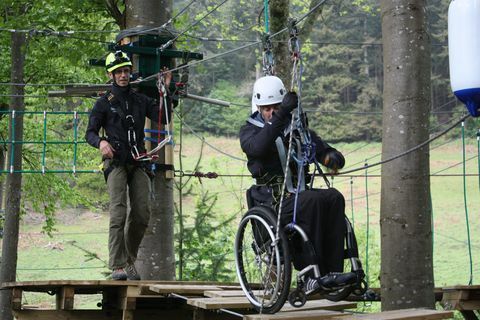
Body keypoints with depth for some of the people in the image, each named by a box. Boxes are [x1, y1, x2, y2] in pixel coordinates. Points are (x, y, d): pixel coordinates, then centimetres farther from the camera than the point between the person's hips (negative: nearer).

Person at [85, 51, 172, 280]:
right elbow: (90, 132, 3)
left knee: (142, 213, -5)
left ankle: (130, 259, 13)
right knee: (118, 211, -17)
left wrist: (166, 90, -2)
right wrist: (101, 142, -19)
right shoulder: (104, 103, 8)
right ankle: (117, 266, -19)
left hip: (138, 162, 4)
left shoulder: (140, 100, 18)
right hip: (116, 160, -4)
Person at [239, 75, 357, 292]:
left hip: (299, 193, 4)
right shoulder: (250, 130, 6)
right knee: (313, 199, -33)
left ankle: (333, 272, -31)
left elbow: (317, 146, 9)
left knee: (334, 197, -27)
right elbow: (257, 148, -18)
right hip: (274, 200, -4)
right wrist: (281, 115, -27)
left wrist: (331, 155, -16)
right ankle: (312, 276, -35)